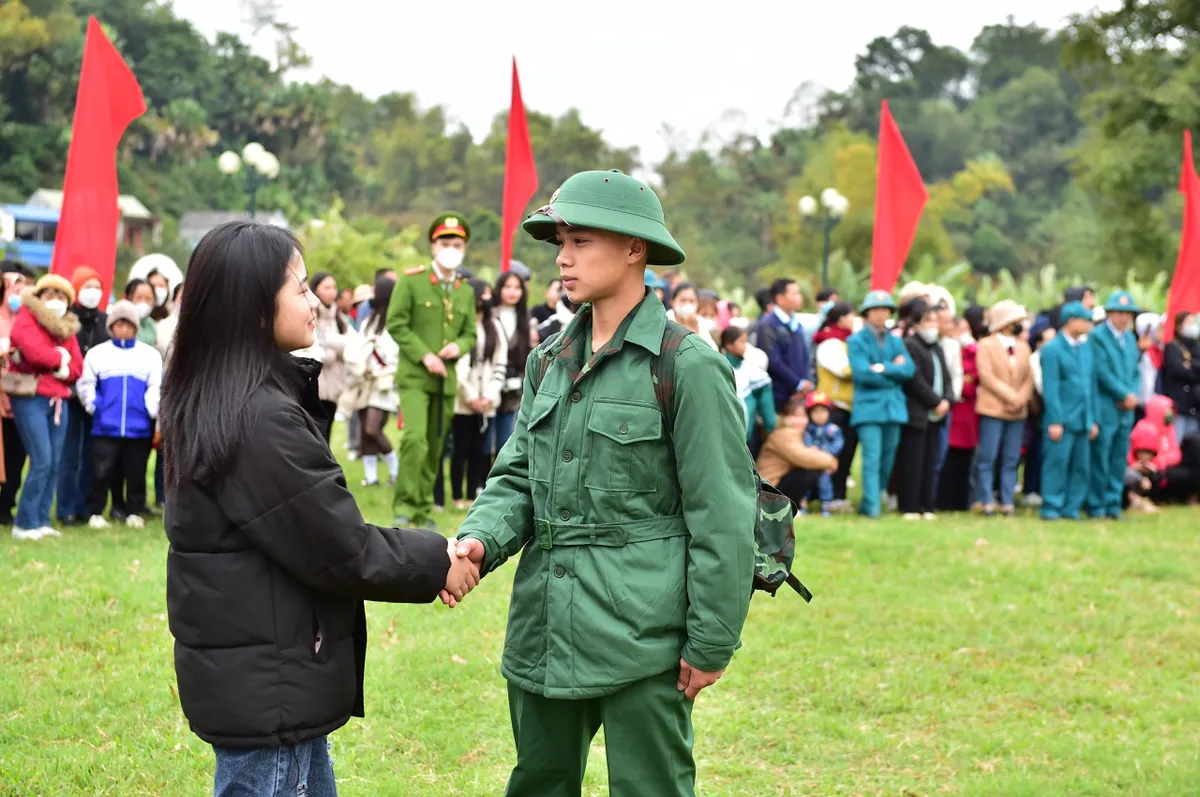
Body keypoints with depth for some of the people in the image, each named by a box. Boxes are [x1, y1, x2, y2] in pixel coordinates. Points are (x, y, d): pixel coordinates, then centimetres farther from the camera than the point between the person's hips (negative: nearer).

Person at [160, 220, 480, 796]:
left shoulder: (205, 402, 8)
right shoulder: (263, 420, -23)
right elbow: (343, 550, -18)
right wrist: (436, 563, -4)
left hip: (244, 674, 10)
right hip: (268, 685, -10)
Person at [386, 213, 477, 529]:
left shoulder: (466, 292, 12)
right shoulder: (412, 281, -2)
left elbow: (470, 334, 17)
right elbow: (396, 324, -5)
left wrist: (458, 346, -6)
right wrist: (424, 355, -14)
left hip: (447, 380, 5)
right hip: (414, 376, -5)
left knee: (434, 449, 8)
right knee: (415, 439, -20)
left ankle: (423, 509, 18)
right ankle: (405, 506, -12)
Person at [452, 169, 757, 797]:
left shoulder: (688, 367, -11)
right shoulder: (549, 361, 11)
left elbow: (722, 516, -11)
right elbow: (517, 478, 13)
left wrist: (711, 644, -11)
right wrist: (479, 540, -8)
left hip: (641, 631, -7)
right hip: (544, 629, 7)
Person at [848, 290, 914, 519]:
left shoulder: (896, 341, 16)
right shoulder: (856, 341, 2)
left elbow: (909, 369, 1)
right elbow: (861, 372, -12)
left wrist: (884, 368, -13)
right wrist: (895, 370, -5)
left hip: (893, 407, 5)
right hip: (868, 407, -5)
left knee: (887, 459, 7)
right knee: (872, 458, -13)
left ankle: (869, 503, 19)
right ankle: (872, 507, -14)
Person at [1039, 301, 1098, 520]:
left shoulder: (1086, 347, 14)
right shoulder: (1052, 349, -5)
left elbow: (1092, 384, 15)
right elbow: (1050, 389, -9)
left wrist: (1093, 420, 11)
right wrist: (1055, 421, -14)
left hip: (1083, 419, 6)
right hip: (1062, 419, -6)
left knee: (1081, 466, 6)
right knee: (1057, 463, -4)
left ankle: (1072, 508, 12)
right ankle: (1051, 508, 2)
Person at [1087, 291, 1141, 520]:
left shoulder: (1130, 338, 16)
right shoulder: (1097, 336, -7)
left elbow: (1135, 371, 16)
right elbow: (1102, 372, -13)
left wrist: (1133, 395, -3)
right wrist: (1126, 395, -12)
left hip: (1125, 409, 7)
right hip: (1105, 408, -7)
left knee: (1119, 459, 8)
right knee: (1100, 459, -3)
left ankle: (1113, 504, 14)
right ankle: (1096, 506, 3)